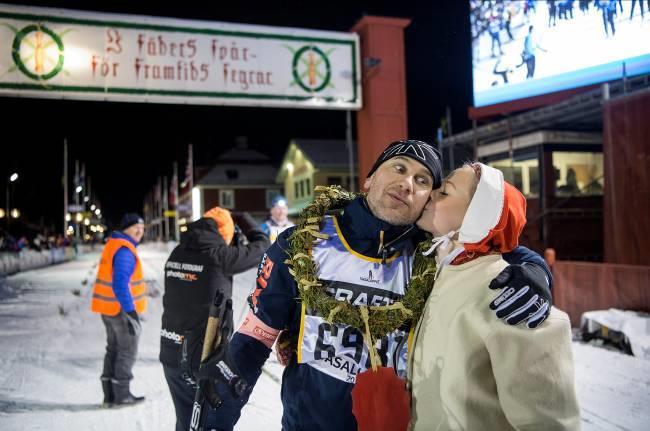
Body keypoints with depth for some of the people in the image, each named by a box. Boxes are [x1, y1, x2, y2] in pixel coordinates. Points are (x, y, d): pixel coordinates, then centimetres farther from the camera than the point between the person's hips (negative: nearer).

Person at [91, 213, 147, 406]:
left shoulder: (113, 244, 11)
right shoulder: (125, 251, -21)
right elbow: (120, 285, -29)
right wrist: (131, 310, -28)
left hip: (110, 307, 10)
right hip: (121, 309, -10)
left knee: (113, 348, 18)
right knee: (128, 351, 3)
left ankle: (110, 394, 26)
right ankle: (121, 395, 13)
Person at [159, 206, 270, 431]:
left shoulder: (177, 254, 1)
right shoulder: (218, 256, -16)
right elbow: (261, 245, -3)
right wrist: (242, 218, 13)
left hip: (171, 355, 6)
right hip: (205, 359, -6)